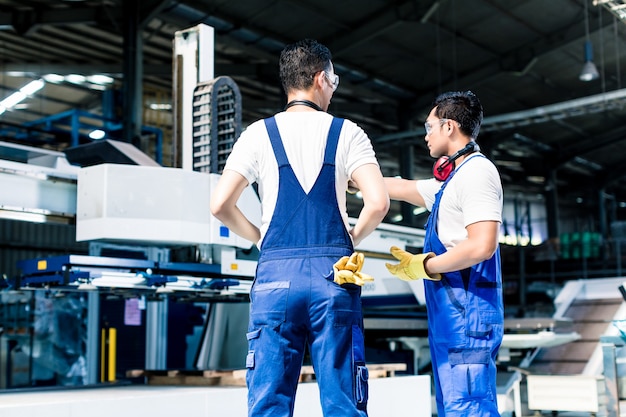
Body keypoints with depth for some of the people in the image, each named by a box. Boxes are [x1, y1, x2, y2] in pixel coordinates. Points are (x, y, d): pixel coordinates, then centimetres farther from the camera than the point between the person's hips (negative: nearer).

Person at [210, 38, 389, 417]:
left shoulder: (259, 134, 7)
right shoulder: (348, 133, 5)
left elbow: (221, 205, 0)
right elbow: (378, 203, -6)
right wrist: (351, 240, 11)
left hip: (276, 274, 1)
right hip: (333, 273, 0)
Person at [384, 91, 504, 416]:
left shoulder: (476, 171, -10)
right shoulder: (453, 179, 20)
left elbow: (482, 246, -20)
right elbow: (399, 188, 31)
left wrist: (423, 266, -9)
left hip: (467, 310, -10)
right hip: (452, 315, 10)